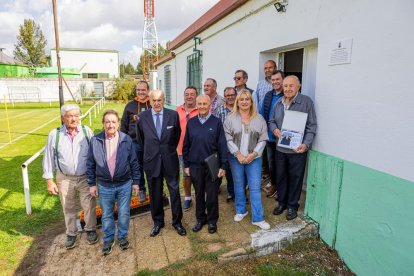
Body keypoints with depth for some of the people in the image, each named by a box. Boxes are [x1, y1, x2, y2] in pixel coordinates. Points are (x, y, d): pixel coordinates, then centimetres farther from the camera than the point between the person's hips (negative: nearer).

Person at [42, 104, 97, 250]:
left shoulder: (87, 131, -8)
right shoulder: (54, 135, -9)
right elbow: (48, 158, -2)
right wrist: (49, 181, -2)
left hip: (86, 177, 0)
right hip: (65, 179, 1)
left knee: (89, 206, 10)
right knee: (69, 209, 17)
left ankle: (90, 229, 34)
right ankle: (71, 233, 38)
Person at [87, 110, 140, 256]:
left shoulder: (126, 139, -8)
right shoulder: (95, 140, -7)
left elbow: (134, 162, -2)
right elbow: (90, 164, 1)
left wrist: (135, 181, 0)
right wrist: (92, 184, 3)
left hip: (124, 184, -1)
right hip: (104, 186, 1)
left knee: (124, 214, 13)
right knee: (106, 215, 16)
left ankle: (123, 237, 36)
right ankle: (108, 240, 37)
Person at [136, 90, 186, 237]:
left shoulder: (173, 115, -6)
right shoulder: (142, 117, -4)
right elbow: (140, 139, 10)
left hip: (170, 159, 0)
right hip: (151, 160, 1)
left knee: (174, 190, 8)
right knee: (155, 193, 13)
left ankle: (177, 221, 25)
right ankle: (158, 222, 31)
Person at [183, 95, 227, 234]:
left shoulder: (216, 122, -5)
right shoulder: (191, 123, 2)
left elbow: (222, 145, -5)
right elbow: (186, 145, 7)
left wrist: (223, 166, -7)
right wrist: (186, 165, 5)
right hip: (195, 165, 2)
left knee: (212, 195, 8)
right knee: (199, 194, 15)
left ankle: (212, 220, 28)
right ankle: (200, 219, 33)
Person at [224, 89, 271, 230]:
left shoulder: (259, 119, 3)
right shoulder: (230, 119, -1)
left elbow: (263, 139, 0)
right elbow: (228, 139, -6)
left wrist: (253, 154, -11)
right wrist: (238, 154, -14)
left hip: (254, 158, 0)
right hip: (236, 158, 0)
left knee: (255, 187, 1)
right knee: (239, 186, 12)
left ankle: (258, 218, 10)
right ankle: (240, 211, 31)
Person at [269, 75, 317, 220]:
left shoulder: (306, 102, -10)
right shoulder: (279, 103, 7)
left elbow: (311, 126, -11)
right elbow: (272, 121, 15)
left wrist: (306, 144, -23)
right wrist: (274, 129, -7)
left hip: (297, 150, -4)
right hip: (280, 148, 5)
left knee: (295, 178, 9)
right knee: (280, 176, 16)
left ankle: (292, 205, 28)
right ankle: (281, 202, 35)